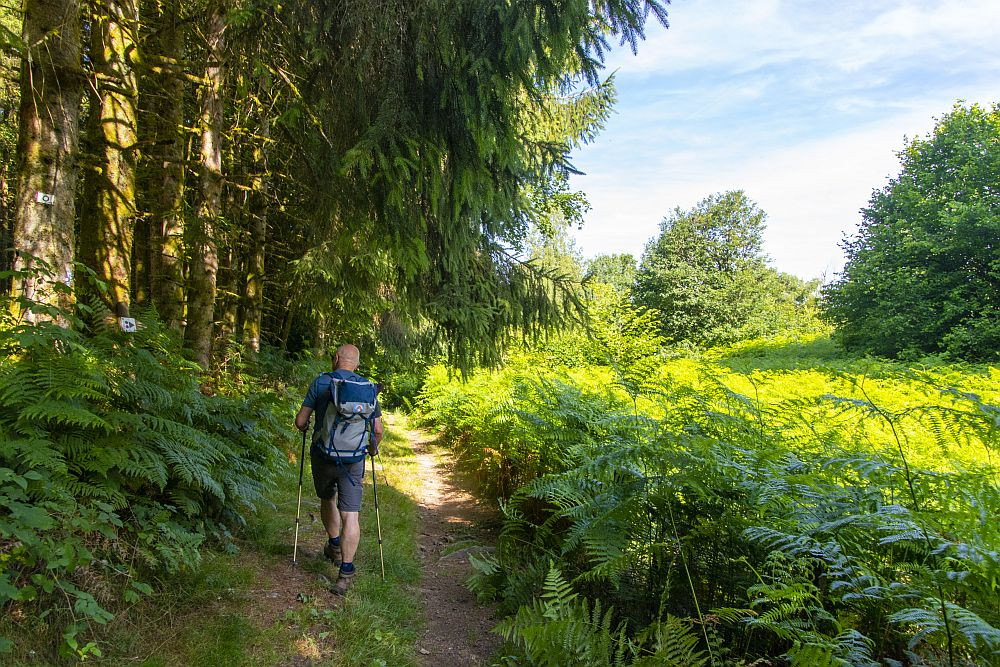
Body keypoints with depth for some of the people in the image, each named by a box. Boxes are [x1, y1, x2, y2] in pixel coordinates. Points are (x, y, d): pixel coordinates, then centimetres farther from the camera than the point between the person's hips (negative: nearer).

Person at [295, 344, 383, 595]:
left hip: (323, 455, 0)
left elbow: (300, 421, -5)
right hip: (353, 459, 0)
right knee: (350, 514, 0)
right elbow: (378, 429, 0)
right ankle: (346, 570, -6)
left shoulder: (320, 382, -6)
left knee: (327, 500, 26)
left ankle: (334, 546, 41)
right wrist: (373, 447, 21)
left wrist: (303, 427, 19)